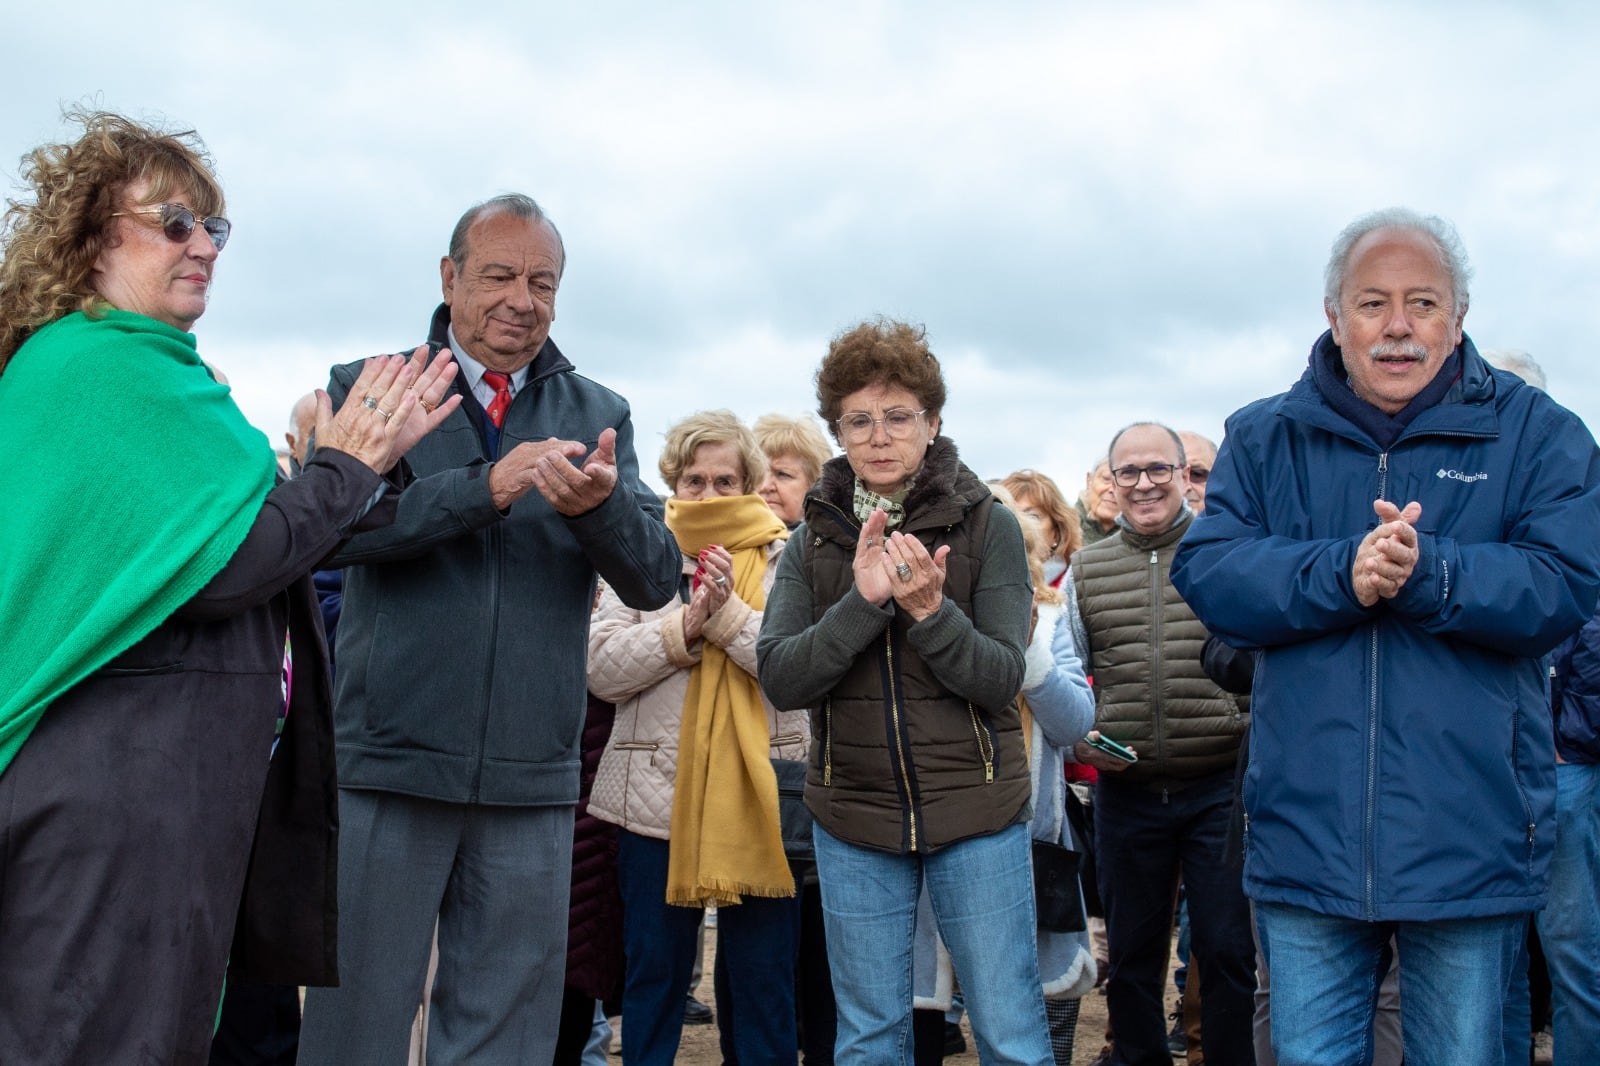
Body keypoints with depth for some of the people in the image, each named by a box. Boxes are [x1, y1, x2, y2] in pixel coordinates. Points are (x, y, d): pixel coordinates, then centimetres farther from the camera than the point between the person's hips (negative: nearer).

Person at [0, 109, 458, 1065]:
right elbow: (225, 566, -20)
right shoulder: (111, 364, -14)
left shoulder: (133, 366, 18)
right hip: (126, 779, -10)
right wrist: (347, 468, -7)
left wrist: (379, 453, 8)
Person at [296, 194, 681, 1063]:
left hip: (532, 779, 2)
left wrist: (600, 503, -22)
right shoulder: (368, 389, 5)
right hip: (388, 763, -2)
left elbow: (654, 581, 0)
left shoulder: (598, 417, 10)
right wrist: (486, 487, -24)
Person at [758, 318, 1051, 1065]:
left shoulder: (987, 526, -4)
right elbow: (780, 680, -7)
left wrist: (929, 610, -25)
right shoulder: (814, 540, 3)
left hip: (976, 812, -2)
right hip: (854, 816, 2)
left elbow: (1001, 679, -9)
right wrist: (861, 602, -21)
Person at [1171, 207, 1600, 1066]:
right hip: (1303, 829, 1)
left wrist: (1427, 572, -26)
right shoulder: (1263, 438, 6)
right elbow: (1206, 575, -7)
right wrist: (1341, 572, -22)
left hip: (1470, 838, 0)